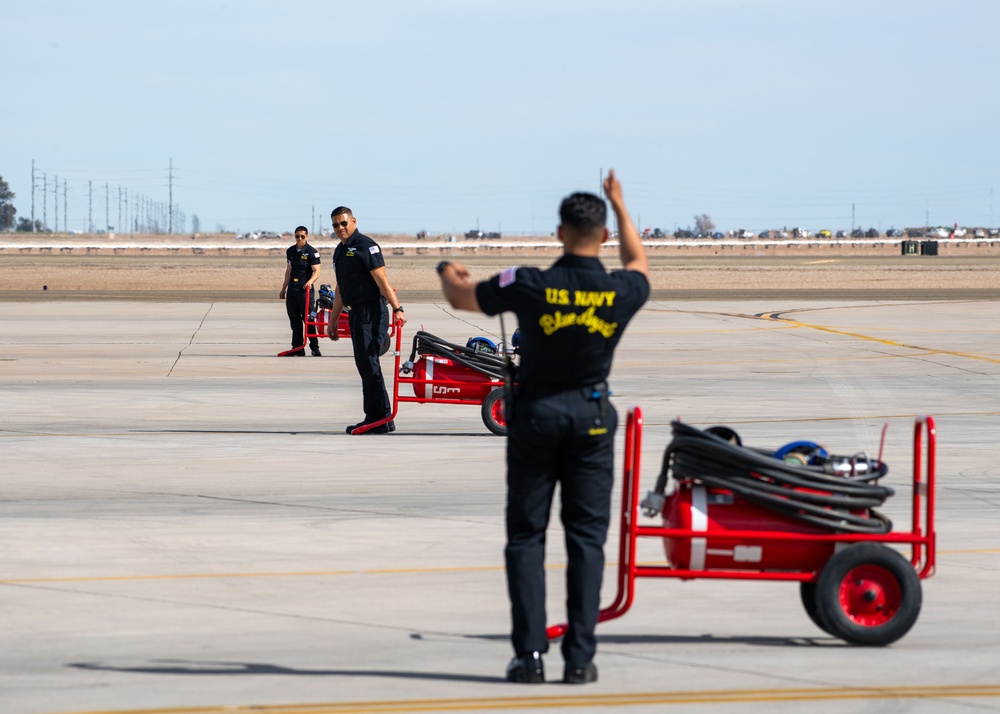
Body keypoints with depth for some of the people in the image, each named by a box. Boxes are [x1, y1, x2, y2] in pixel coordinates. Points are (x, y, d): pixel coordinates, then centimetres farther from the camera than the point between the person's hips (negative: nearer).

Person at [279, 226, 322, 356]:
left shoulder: (311, 252, -5)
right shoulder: (290, 251, 14)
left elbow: (316, 271, -12)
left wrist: (310, 281, -31)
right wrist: (283, 289, 23)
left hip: (305, 288, -6)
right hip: (292, 289, 6)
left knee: (308, 318, -8)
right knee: (294, 319, 5)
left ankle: (315, 348, -2)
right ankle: (297, 349, 9)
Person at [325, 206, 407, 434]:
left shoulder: (365, 246, -10)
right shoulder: (340, 251, 19)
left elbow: (382, 280, -17)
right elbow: (340, 289, 26)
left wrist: (397, 308, -24)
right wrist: (333, 320, 28)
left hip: (371, 312, -10)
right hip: (356, 313, 10)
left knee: (369, 364, -12)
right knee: (365, 366, 10)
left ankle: (380, 418, -11)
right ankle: (376, 418, 13)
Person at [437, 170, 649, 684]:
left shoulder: (530, 286, -15)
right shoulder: (621, 292, -9)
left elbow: (460, 297, 3)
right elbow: (639, 264, 18)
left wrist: (448, 273, 27)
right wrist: (620, 205, 31)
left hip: (535, 413, -1)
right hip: (592, 415, 1)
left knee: (526, 536, 6)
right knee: (586, 537, 4)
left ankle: (530, 654, -1)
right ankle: (579, 658, -1)